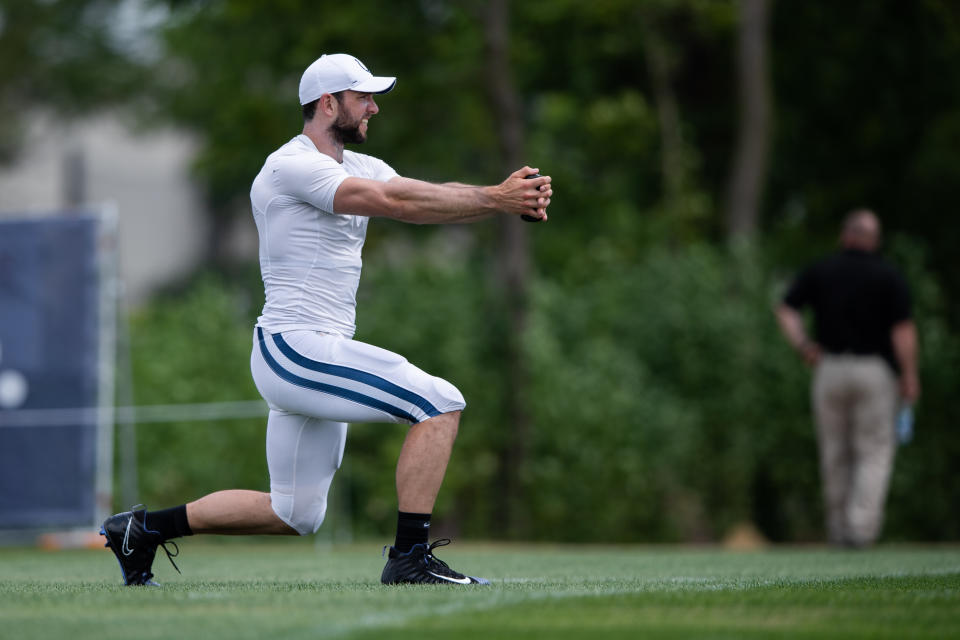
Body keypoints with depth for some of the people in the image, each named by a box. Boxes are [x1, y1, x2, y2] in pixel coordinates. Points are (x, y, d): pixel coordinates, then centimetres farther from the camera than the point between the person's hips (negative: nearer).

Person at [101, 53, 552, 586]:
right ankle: (410, 559, -17)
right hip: (298, 348, -10)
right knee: (439, 403, -17)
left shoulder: (359, 167, 17)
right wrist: (494, 201, -24)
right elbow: (393, 202, -24)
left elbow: (434, 196, 3)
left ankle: (144, 528, 23)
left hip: (309, 356, 10)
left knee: (295, 515, 15)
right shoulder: (291, 167, -13)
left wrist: (502, 197, -17)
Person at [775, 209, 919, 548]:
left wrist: (802, 346, -7)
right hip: (875, 372, -3)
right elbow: (903, 329, -11)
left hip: (830, 368, 3)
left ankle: (838, 528, 18)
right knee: (875, 451, 2)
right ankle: (862, 526, -13)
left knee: (834, 453, 12)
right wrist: (910, 377, -7)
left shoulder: (819, 271, 5)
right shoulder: (889, 277, -4)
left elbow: (786, 310, -4)